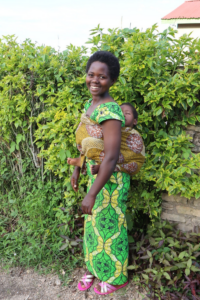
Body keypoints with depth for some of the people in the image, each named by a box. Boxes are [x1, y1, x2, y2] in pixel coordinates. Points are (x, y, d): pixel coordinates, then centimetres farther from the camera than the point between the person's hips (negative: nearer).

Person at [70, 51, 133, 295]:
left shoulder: (109, 111, -26)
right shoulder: (90, 105, 3)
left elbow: (111, 157, -30)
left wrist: (92, 194, -28)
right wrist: (77, 170, 19)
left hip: (111, 181, -8)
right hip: (96, 175, 8)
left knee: (110, 228, 10)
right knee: (93, 225, 22)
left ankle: (116, 277, 35)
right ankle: (94, 268, 45)